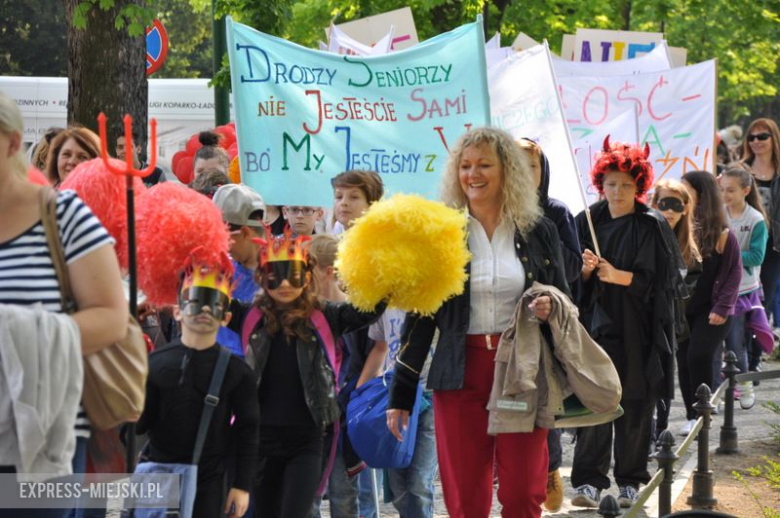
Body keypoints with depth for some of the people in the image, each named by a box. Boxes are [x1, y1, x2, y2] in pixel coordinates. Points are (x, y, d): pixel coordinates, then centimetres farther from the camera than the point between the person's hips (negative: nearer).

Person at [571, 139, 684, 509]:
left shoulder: (653, 227, 0)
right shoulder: (587, 223, 7)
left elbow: (660, 280, -6)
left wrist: (619, 276, -18)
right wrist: (586, 270, -13)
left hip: (637, 331, -1)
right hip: (596, 324, 1)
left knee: (635, 408, 3)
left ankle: (630, 481, 14)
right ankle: (589, 481, -4)